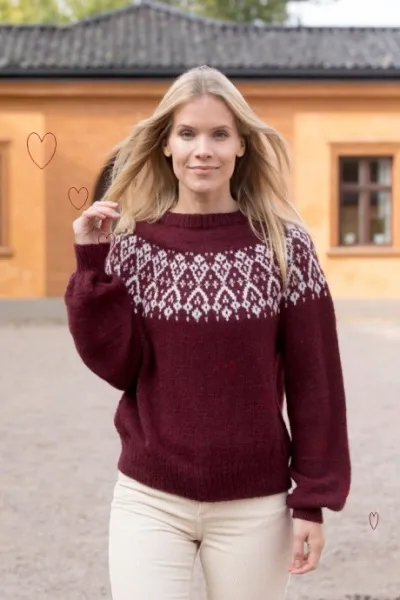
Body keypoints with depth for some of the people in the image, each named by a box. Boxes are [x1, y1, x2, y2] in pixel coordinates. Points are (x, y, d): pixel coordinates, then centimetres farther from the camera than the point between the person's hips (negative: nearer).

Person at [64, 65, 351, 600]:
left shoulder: (284, 244, -5)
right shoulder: (133, 242, -1)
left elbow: (315, 379, -3)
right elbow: (118, 366, -5)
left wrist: (314, 498, -4)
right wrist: (94, 266, -12)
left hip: (254, 505, 0)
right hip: (149, 500, 1)